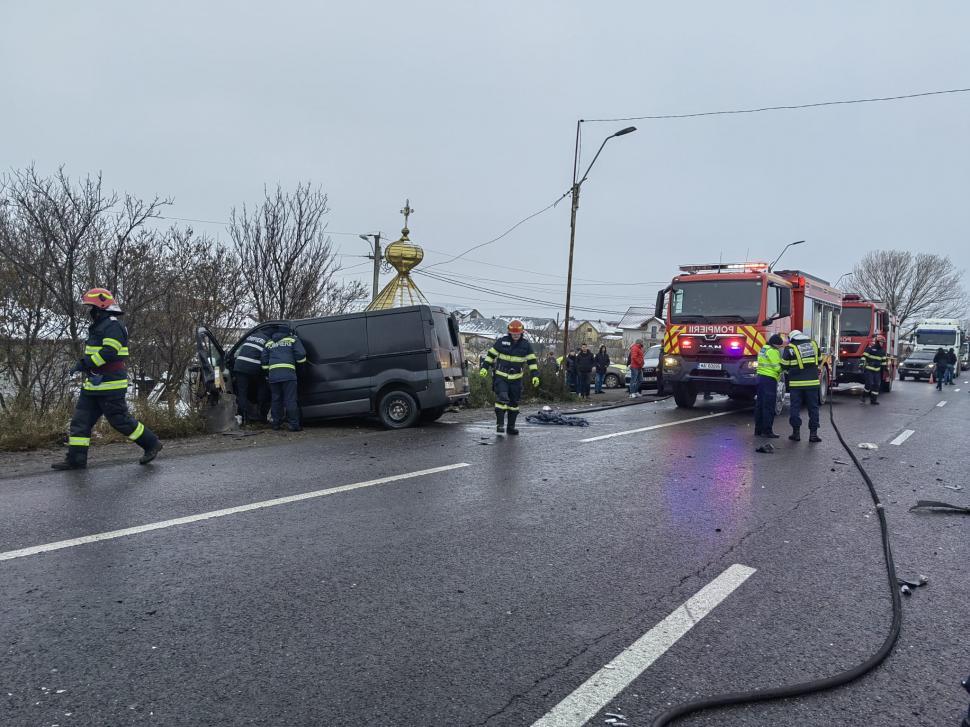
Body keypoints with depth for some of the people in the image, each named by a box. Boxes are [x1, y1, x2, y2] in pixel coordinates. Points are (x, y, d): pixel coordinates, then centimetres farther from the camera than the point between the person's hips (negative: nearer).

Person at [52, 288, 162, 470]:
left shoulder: (113, 326, -14)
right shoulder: (98, 327, 19)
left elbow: (109, 352, -26)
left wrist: (86, 364, -25)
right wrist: (85, 365, 15)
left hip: (110, 386, -10)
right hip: (93, 386, 10)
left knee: (120, 420, -5)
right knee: (80, 420, 7)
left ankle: (151, 444, 8)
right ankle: (76, 459, 10)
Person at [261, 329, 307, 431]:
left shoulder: (269, 344, 24)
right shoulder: (293, 340, 11)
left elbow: (264, 361, 24)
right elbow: (301, 355, 0)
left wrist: (267, 373, 30)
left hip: (273, 375, 4)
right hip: (288, 374, -4)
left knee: (276, 400, 13)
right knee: (290, 400, -4)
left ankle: (276, 423, 17)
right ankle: (293, 424, -6)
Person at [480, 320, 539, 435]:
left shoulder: (526, 345, 1)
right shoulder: (501, 341, -4)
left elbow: (532, 360, 4)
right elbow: (491, 354, 2)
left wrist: (535, 376, -5)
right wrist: (484, 367, -6)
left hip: (516, 379, 3)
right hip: (500, 377, -3)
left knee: (514, 402, 7)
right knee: (502, 398, -19)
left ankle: (511, 426, 16)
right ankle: (500, 423, -12)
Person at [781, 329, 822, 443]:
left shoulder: (790, 348, -4)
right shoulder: (813, 344, 7)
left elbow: (784, 365, 0)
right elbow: (819, 360, 18)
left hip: (796, 383, -2)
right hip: (812, 382, 2)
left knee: (795, 407, 7)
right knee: (813, 408, 8)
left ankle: (796, 432, 8)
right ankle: (813, 433, 7)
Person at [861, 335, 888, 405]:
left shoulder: (882, 351, 13)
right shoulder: (870, 348, -6)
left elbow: (883, 360, 22)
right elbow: (864, 357, -8)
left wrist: (883, 368, 18)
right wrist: (862, 366, -15)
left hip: (877, 371, 6)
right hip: (869, 370, -6)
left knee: (876, 385, 3)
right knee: (869, 384, -12)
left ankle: (873, 399, 9)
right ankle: (863, 398, 0)